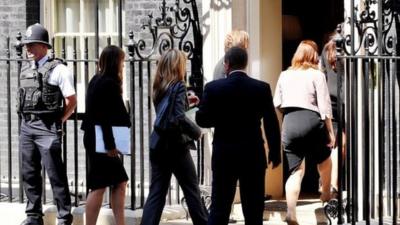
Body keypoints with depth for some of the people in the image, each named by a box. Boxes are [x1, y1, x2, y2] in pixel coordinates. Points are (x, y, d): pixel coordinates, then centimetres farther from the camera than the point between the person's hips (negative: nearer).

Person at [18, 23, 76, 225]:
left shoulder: (58, 70, -6)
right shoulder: (26, 72, 14)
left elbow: (71, 102, -6)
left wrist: (58, 122, -3)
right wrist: (26, 120, 11)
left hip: (47, 127, -7)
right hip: (26, 126, 7)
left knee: (55, 174, -5)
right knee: (29, 174, 10)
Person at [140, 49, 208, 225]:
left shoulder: (159, 86, 9)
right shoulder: (178, 86, -12)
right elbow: (180, 117, -21)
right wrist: (197, 132, -8)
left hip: (158, 145, 6)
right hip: (176, 146, -6)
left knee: (157, 192, 5)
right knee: (192, 190, 7)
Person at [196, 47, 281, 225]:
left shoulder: (213, 88, -6)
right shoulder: (262, 88, -5)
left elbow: (201, 120, -3)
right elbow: (271, 124, -2)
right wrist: (275, 153, 10)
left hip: (224, 155, 0)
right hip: (253, 155, 0)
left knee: (219, 209, 4)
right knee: (253, 211, 6)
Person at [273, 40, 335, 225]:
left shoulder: (285, 75, 11)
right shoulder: (317, 75, -1)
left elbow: (277, 103, 12)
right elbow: (324, 106, -5)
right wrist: (330, 132, -1)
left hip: (289, 122, 3)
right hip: (311, 121, -3)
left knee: (295, 171, 4)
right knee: (324, 160, 26)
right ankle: (326, 195, 42)